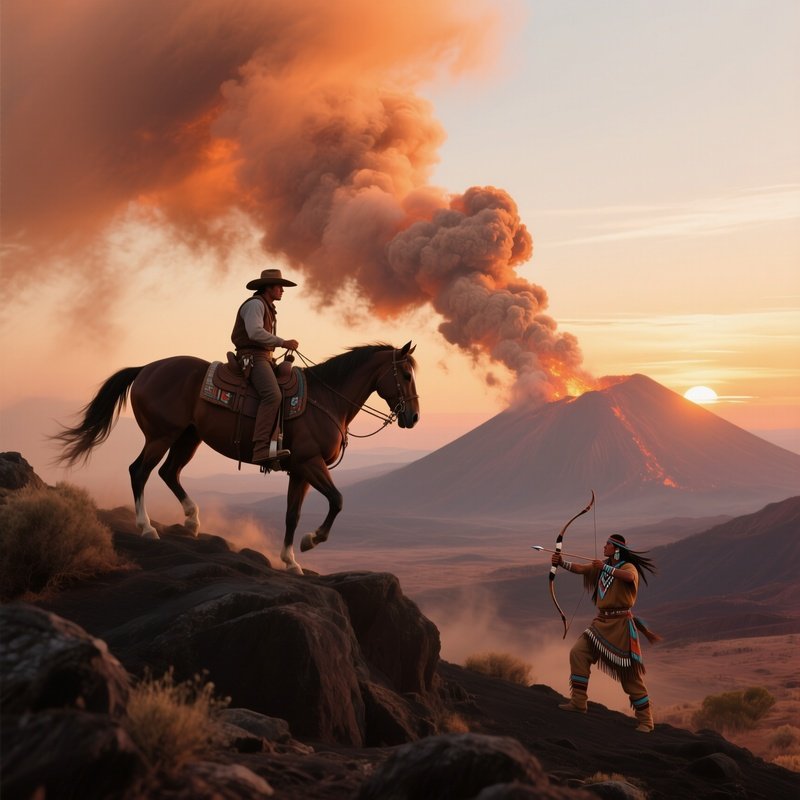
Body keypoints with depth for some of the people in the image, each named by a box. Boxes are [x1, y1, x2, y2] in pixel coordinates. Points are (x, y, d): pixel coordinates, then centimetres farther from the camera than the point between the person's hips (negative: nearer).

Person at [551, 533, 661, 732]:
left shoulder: (628, 566, -9)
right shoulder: (601, 566, 13)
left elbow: (629, 576, -33)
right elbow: (580, 568, 4)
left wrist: (605, 567, -30)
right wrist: (562, 563, -10)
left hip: (621, 624, -7)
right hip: (602, 622, 7)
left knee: (631, 673, -3)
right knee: (578, 652, -6)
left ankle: (645, 720, 6)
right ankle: (578, 702, 2)